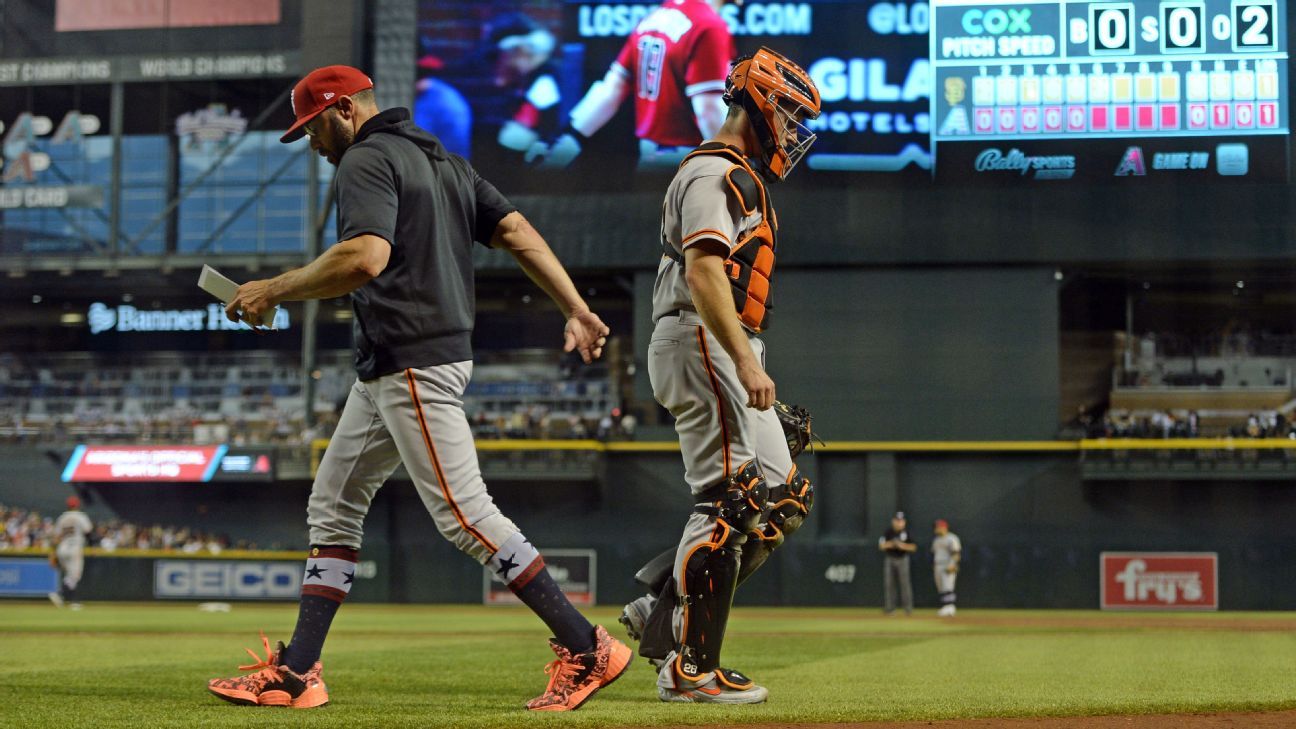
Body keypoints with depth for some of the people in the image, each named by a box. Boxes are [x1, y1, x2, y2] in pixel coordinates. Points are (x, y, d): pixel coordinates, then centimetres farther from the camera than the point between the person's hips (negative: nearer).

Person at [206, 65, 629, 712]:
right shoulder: (440, 160, 20)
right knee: (333, 505, 12)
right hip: (387, 370, 11)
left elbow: (366, 257, -26)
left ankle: (586, 650, -6)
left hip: (414, 363, -11)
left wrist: (275, 290, -15)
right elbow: (516, 231, 12)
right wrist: (577, 312, 7)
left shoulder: (367, 160, -10)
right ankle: (296, 673, 13)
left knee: (464, 513, -9)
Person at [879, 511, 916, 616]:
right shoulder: (888, 532, 1)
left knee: (905, 582, -9)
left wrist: (903, 546, -19)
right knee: (888, 583, 2)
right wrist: (890, 544, -18)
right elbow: (881, 546, 0)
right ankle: (889, 607, 9)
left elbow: (913, 547, -2)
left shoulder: (906, 533, -1)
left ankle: (908, 607, -6)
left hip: (902, 560, -1)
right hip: (889, 560, 1)